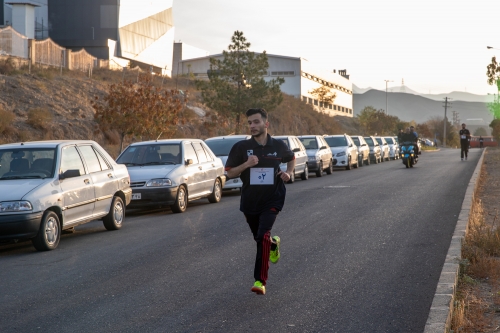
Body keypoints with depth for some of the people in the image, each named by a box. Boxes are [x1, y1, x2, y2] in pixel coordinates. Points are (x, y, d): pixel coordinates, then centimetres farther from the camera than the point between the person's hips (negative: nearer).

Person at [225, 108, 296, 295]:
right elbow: (230, 173, -5)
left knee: (263, 236, -19)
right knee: (258, 237, 17)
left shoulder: (278, 146, -2)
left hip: (272, 200, -2)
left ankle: (260, 281, -13)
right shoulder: (241, 147, -6)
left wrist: (289, 173, -1)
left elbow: (291, 158, 19)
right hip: (249, 201, 2)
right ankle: (274, 243, 55)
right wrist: (246, 164, -22)